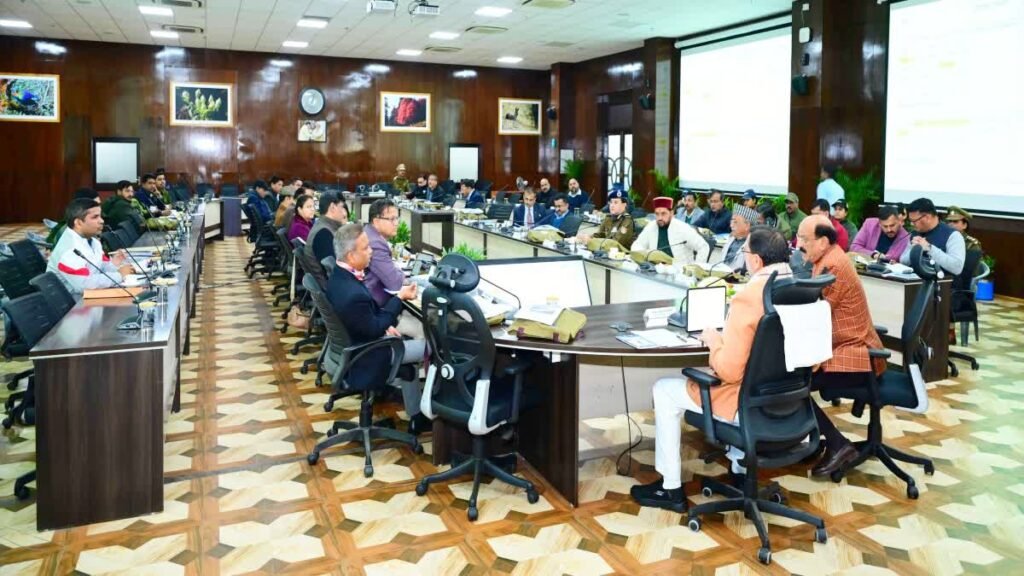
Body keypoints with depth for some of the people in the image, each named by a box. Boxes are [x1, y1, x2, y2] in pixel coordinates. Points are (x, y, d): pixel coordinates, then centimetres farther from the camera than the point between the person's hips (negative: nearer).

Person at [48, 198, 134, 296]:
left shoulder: (91, 239, 5)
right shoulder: (69, 249, -22)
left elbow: (101, 268, 12)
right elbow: (84, 284, -32)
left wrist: (113, 265, -9)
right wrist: (119, 275, -22)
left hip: (88, 295, 8)